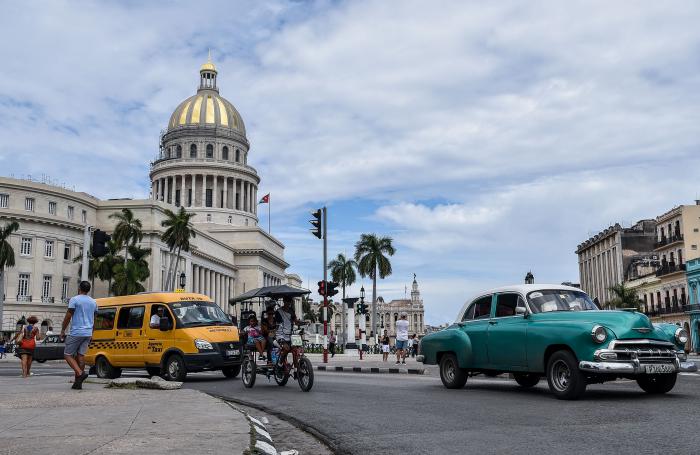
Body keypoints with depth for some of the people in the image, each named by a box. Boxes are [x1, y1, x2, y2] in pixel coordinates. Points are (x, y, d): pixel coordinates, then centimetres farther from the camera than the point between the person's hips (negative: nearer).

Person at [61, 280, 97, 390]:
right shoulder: (93, 302, 13)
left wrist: (63, 330, 1)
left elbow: (68, 317, -8)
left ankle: (80, 373, -19)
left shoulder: (74, 300, -6)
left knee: (67, 354, 1)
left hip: (76, 332, -6)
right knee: (80, 355, 6)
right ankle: (78, 382, 2)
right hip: (88, 333, 6)